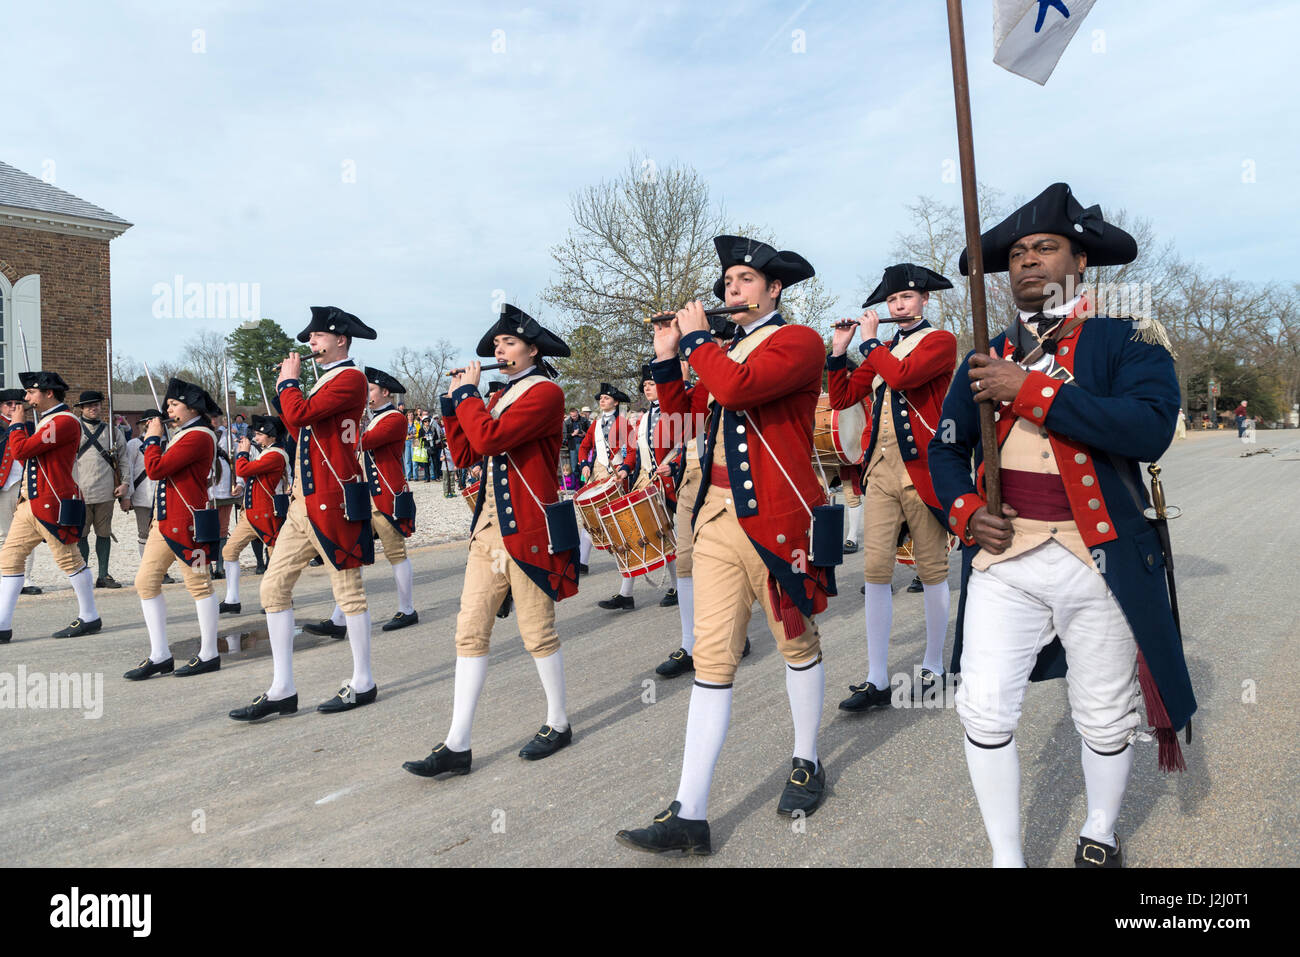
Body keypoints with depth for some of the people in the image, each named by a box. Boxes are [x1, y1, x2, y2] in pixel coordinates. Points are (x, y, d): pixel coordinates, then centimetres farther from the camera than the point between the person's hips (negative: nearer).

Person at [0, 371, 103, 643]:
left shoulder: (65, 421, -16)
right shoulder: (48, 421, 18)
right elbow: (26, 456, 18)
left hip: (53, 505, -10)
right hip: (30, 503, 10)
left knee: (69, 560, 0)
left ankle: (90, 618, 13)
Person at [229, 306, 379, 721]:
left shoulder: (351, 378, -10)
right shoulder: (324, 380, 21)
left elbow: (300, 414, -21)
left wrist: (289, 382, -4)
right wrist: (287, 387, 15)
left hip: (333, 502, -10)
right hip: (304, 500, 10)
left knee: (348, 591, 0)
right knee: (274, 586, 7)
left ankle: (363, 683, 13)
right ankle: (282, 690, 13)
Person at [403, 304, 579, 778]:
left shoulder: (545, 393, -10)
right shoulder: (499, 397, 18)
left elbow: (489, 439, -23)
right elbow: (465, 454, 15)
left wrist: (468, 393, -9)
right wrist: (453, 401, 8)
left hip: (528, 530, -8)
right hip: (489, 526, 8)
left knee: (538, 633, 4)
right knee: (470, 632, 5)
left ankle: (558, 724, 24)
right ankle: (457, 746, 10)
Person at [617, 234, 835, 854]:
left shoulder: (799, 341, -5)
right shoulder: (728, 350, 19)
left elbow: (736, 386, -22)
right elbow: (682, 408, 21)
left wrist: (697, 338, -8)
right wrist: (668, 356, 11)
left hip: (776, 519, -6)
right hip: (717, 518, 6)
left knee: (797, 642, 12)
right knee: (712, 660, 2)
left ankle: (807, 764, 35)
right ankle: (690, 815, 4)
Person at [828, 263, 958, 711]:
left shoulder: (941, 341, 0)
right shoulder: (882, 350, 20)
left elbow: (902, 375, -19)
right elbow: (842, 397, 15)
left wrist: (870, 341, -5)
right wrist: (839, 350, 6)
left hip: (921, 468, -5)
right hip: (880, 468, 6)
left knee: (932, 568, 4)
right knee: (876, 569, -1)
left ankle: (934, 667, 18)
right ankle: (877, 681, 3)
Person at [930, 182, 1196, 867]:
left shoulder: (1130, 342, -2)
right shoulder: (985, 360, 10)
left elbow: (1150, 431, -20)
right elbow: (945, 449, 16)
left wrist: (1032, 390, -22)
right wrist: (966, 512, -4)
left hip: (1100, 561, -2)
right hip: (1002, 559, 2)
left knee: (1105, 715, 12)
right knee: (984, 707, -3)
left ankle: (1099, 835, 40)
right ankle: (1006, 857, 17)